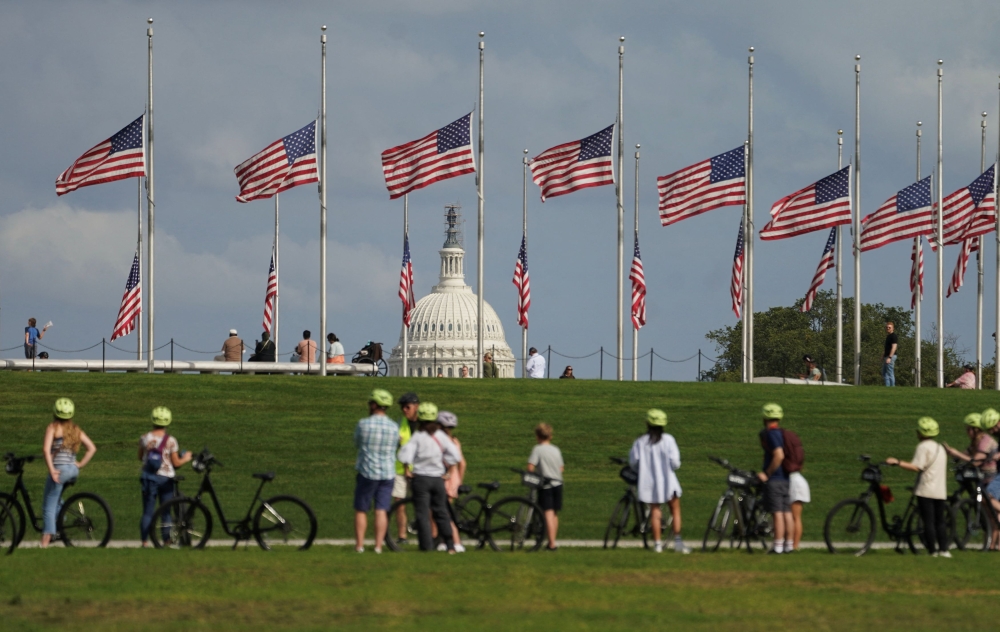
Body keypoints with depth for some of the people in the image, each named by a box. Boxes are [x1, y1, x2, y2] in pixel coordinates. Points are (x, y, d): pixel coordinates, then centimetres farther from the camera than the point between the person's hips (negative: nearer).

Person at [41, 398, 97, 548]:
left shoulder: (53, 427, -3)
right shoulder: (76, 430, 12)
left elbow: (46, 449, -15)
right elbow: (92, 448, 7)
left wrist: (52, 470, -16)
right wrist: (81, 464, 7)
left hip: (59, 469, -6)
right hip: (73, 469, 6)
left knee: (49, 504, -4)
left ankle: (46, 539, -11)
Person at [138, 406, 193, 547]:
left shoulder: (144, 439, -5)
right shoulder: (170, 441, -11)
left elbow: (140, 457, 8)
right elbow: (176, 462, -6)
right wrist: (186, 458, 13)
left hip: (149, 478, 2)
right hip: (165, 478, -2)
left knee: (148, 512, 5)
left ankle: (145, 542, 1)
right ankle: (167, 540, 4)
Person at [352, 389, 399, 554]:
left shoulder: (363, 424, -11)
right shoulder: (394, 427, 0)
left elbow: (357, 444, 4)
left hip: (367, 473, -3)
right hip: (388, 473, 3)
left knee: (361, 511, 8)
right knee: (382, 511, 3)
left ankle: (359, 545, 7)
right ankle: (378, 545, -1)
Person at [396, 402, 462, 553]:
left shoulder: (417, 436, -9)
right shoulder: (441, 436, 2)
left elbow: (405, 455, -22)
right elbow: (455, 456, 0)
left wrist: (407, 469, -7)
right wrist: (444, 466, 9)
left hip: (420, 478, -4)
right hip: (438, 478, 4)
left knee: (422, 514, 0)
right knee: (441, 513, 13)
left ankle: (427, 547, -4)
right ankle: (450, 546, 13)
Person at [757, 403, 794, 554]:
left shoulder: (770, 434, -12)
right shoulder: (783, 434, 15)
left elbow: (779, 455, -24)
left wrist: (766, 473, -17)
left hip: (774, 479, -9)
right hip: (787, 478, 9)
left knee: (777, 514, -9)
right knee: (787, 513, 8)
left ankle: (778, 546, -10)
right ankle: (788, 544, 10)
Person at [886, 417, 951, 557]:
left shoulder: (923, 447, -10)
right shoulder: (940, 448, 16)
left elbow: (916, 467, -20)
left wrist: (897, 462, -18)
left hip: (926, 490, -7)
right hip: (940, 491, 7)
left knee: (928, 521, -4)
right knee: (940, 521, 12)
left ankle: (933, 550, -6)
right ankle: (943, 549, 8)